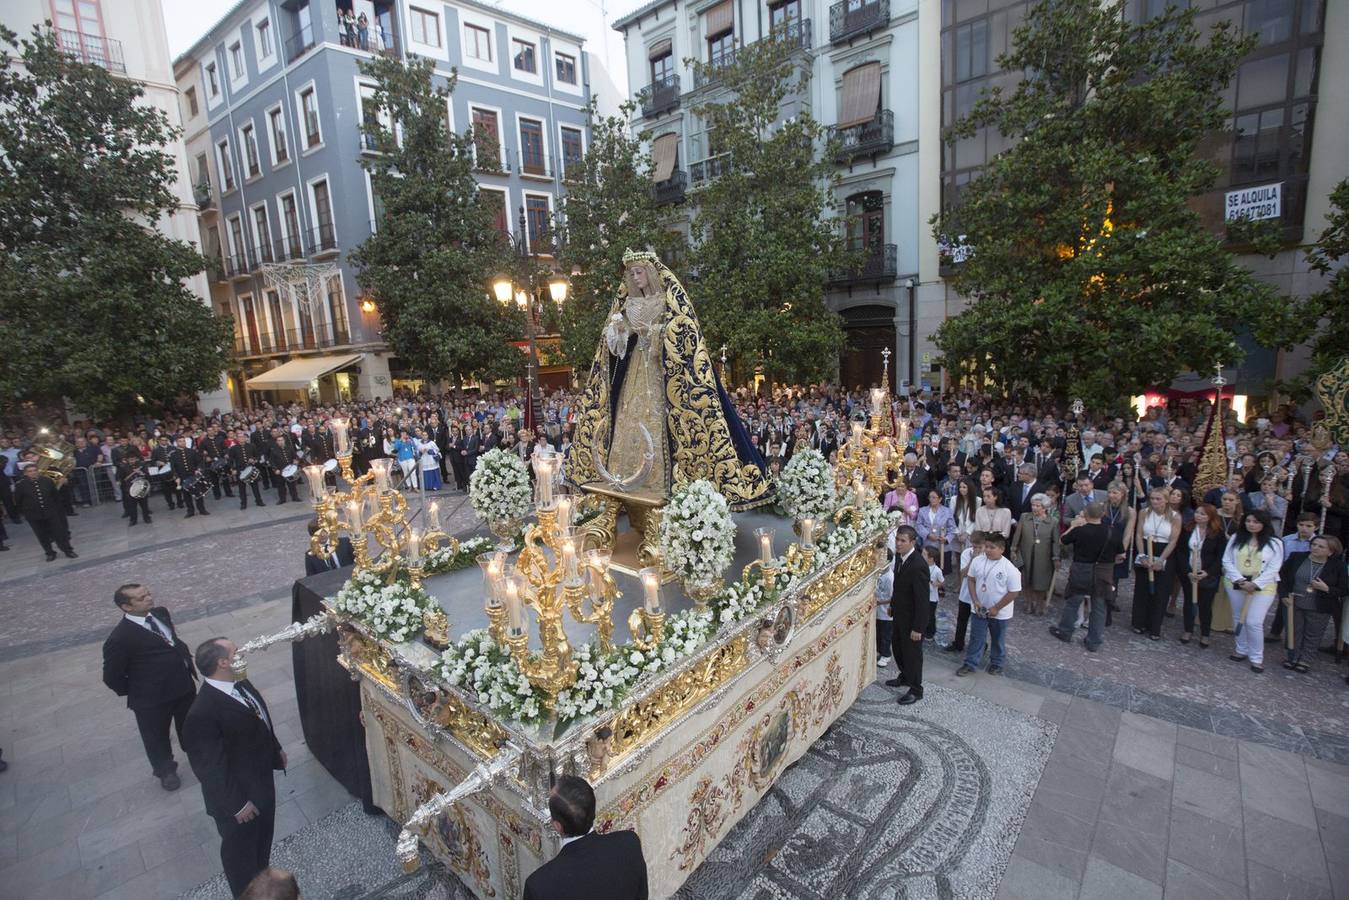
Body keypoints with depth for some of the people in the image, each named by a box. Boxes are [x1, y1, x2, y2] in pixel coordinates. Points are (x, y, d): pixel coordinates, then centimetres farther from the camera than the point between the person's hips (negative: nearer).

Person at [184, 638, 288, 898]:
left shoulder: (239, 683, -10)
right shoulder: (203, 712, -35)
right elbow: (210, 767, -26)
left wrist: (276, 749, 18)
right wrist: (236, 804, -17)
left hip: (261, 780, 8)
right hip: (238, 795, -8)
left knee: (262, 839, 30)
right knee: (241, 849, 20)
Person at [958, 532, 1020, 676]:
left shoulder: (1010, 569, -21)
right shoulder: (977, 561, -9)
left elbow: (1013, 592, -16)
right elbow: (971, 580, 1)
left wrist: (996, 608, -15)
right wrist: (975, 601, -8)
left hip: (999, 613, -2)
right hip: (979, 609, 2)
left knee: (998, 640, 18)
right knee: (976, 638, 12)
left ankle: (996, 664, 38)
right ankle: (970, 664, 23)